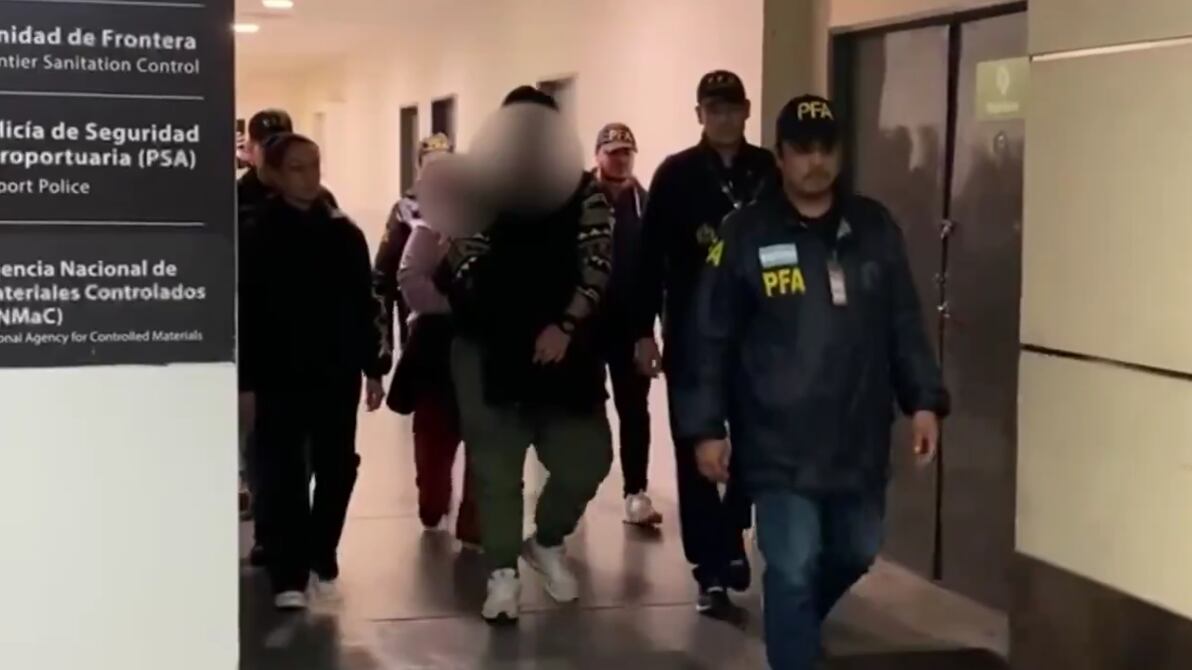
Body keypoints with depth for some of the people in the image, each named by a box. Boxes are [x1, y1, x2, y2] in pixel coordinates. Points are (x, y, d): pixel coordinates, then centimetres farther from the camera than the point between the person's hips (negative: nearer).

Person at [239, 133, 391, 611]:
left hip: (337, 373, 3)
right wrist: (245, 380, -9)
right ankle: (289, 575, 5)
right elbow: (243, 313, -5)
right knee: (283, 475, 0)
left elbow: (365, 304, 8)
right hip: (280, 376, -3)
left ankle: (322, 558, 25)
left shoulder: (343, 233, 5)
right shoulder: (256, 237, -3)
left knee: (337, 469, 8)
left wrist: (373, 367, 5)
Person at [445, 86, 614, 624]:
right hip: (488, 347, -1)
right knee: (496, 464, 2)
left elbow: (597, 265, -3)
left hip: (562, 346, 1)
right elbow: (462, 267, -3)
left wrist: (565, 325, -12)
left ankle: (547, 542, 28)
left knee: (587, 457, 1)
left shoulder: (582, 189, 3)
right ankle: (503, 574, 14)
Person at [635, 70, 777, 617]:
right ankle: (711, 569, 8)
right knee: (696, 449, 2)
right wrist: (644, 331, -5)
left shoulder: (770, 172, 3)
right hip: (691, 331, -1)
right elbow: (652, 256, -1)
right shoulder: (675, 174, -1)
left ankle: (731, 538, 31)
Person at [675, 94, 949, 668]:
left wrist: (923, 400, 3)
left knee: (856, 554, 19)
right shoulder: (746, 234, -5)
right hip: (781, 444, -4)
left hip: (860, 438, 5)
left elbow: (905, 326, 11)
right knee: (793, 570, -6)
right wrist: (705, 427, -7)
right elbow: (711, 340, -4)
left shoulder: (874, 228, 6)